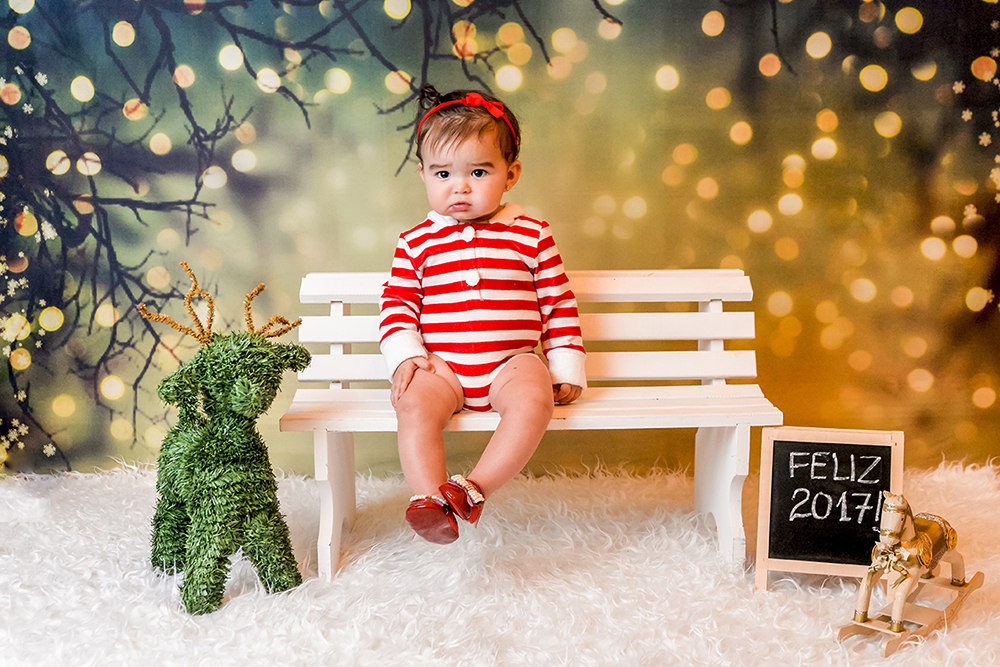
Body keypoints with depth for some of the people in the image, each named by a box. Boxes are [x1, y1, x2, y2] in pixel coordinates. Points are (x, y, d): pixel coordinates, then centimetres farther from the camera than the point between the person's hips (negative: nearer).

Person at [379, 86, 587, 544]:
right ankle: (429, 496, -31)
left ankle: (476, 488, -30)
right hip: (440, 365, 1)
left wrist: (567, 369, 5)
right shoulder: (416, 244, 9)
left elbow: (559, 305, 9)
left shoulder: (532, 237, 7)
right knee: (414, 406, -29)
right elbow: (397, 305, 10)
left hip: (512, 362, 0)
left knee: (533, 401, -31)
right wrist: (405, 356, -7)